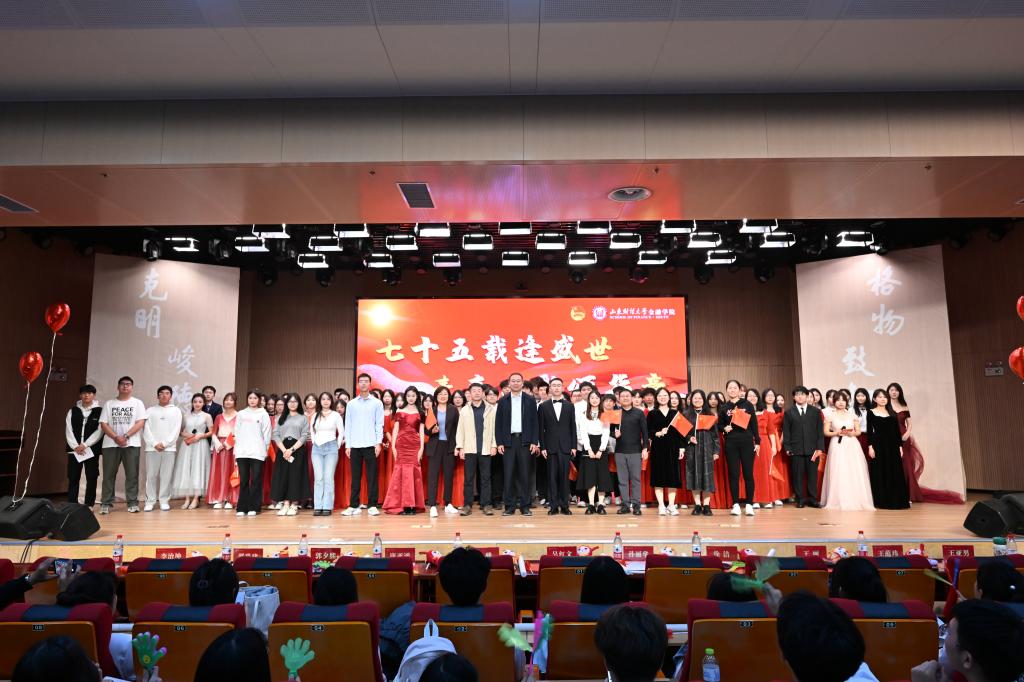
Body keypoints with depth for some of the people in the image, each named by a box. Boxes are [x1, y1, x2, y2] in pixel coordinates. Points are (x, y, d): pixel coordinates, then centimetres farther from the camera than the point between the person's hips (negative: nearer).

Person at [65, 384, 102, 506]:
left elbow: (99, 431, -5)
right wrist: (75, 446, -10)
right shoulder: (73, 411, 10)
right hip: (74, 449, 2)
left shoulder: (99, 411, 2)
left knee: (91, 478, 0)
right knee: (73, 478, 2)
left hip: (91, 449, -2)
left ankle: (89, 505, 6)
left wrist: (85, 445, -13)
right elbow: (68, 431, 3)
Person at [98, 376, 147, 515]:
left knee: (132, 474, -1)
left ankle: (133, 503, 3)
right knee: (109, 474, 3)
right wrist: (116, 437, -12)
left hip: (131, 444, -2)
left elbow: (140, 422, -4)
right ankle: (106, 503, 9)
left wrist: (126, 436, -15)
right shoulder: (109, 404, 10)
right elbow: (103, 424, 3)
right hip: (111, 444, 2)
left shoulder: (137, 403, 6)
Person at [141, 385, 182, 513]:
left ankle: (164, 501, 5)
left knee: (166, 475, 0)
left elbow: (176, 430, 2)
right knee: (151, 475, 1)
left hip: (169, 448, 0)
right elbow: (146, 429, 2)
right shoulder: (150, 410, 11)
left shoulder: (176, 410, 11)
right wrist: (154, 444, -10)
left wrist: (164, 443, -8)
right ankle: (150, 501, 8)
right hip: (152, 448, 0)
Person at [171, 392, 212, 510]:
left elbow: (211, 432, 2)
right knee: (185, 470, -2)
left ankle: (195, 499, -2)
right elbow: (180, 431, 13)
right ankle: (187, 499, 2)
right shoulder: (187, 415, 12)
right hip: (187, 445, 3)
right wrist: (185, 435, -7)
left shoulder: (207, 416, 4)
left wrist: (200, 436, -11)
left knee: (198, 470, -5)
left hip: (200, 445, -3)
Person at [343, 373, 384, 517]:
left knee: (371, 476, 0)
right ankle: (353, 506, 12)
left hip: (370, 445, -2)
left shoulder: (377, 403, 4)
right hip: (355, 445, 2)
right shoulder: (351, 404, 10)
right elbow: (347, 425, 9)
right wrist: (348, 445, 3)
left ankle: (372, 505, 6)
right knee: (355, 477, 5)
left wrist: (378, 443, -7)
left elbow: (379, 424, 1)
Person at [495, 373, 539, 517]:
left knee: (524, 474, 2)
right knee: (509, 474, 1)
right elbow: (498, 423, 5)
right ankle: (510, 506, 8)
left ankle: (525, 506, 9)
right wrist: (499, 443, -2)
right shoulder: (503, 401, 6)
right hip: (508, 441, 0)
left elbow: (534, 422, 4)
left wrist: (534, 442, -4)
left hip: (524, 441, 0)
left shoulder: (530, 400, 5)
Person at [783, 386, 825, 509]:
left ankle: (812, 499, 12)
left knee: (812, 475, 3)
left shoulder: (816, 411, 10)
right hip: (796, 449, 0)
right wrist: (787, 448, -4)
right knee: (797, 475, 2)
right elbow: (786, 432, 5)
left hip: (812, 449, 1)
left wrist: (819, 448, -3)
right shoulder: (788, 413, 8)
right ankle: (800, 499, 10)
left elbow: (820, 431, 6)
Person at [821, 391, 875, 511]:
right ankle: (839, 501, 0)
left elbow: (858, 431, 11)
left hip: (852, 446, 2)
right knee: (838, 473, -5)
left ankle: (856, 500, 4)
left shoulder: (852, 415, 10)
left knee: (854, 473, -3)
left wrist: (852, 433, -9)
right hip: (837, 446, -2)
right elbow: (826, 432, 4)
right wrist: (836, 433, -13)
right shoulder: (831, 416, 5)